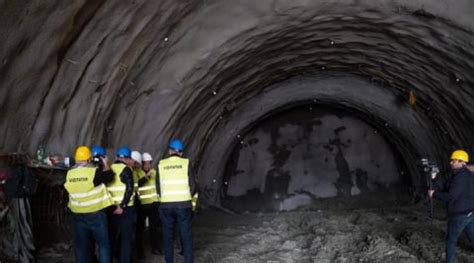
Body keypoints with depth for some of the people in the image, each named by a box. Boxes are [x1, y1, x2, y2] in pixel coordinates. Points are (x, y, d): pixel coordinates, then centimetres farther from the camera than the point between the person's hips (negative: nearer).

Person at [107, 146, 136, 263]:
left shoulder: (109, 169, 8)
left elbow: (108, 187, 12)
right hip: (125, 209, -6)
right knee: (127, 237, 1)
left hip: (111, 208, 6)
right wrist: (122, 206, -18)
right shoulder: (126, 169, -10)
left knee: (113, 235, 16)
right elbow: (129, 188, -20)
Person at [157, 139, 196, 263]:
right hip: (184, 205, -1)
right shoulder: (186, 163, -1)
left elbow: (158, 188, 4)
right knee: (186, 236, 4)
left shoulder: (161, 164, 3)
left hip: (166, 205, 1)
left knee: (168, 237, 10)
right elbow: (192, 186, -1)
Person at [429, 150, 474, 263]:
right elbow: (445, 188, 9)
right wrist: (435, 178, -1)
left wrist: (434, 194, -11)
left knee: (451, 241, 5)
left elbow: (450, 196, -24)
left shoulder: (460, 177, -22)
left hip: (460, 215, -9)